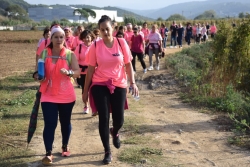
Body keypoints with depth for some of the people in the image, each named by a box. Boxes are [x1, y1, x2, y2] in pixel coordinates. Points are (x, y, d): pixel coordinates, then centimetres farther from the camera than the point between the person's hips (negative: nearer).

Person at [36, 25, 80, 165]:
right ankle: (48, 153, -1)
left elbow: (78, 72, -12)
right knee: (50, 124, -7)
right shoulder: (44, 53, 0)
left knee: (65, 122, 15)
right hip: (49, 96, 0)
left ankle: (65, 146, 35)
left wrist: (68, 72, -33)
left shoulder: (70, 54, -4)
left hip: (67, 96, 0)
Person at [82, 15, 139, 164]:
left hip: (119, 85, 1)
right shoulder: (95, 46, -5)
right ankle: (107, 151, 17)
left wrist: (133, 82, -8)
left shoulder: (121, 43, -4)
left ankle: (115, 133, 43)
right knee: (104, 119, -1)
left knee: (119, 119, 3)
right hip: (100, 86, -1)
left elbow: (128, 64, 3)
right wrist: (86, 90, 2)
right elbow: (91, 69, 0)